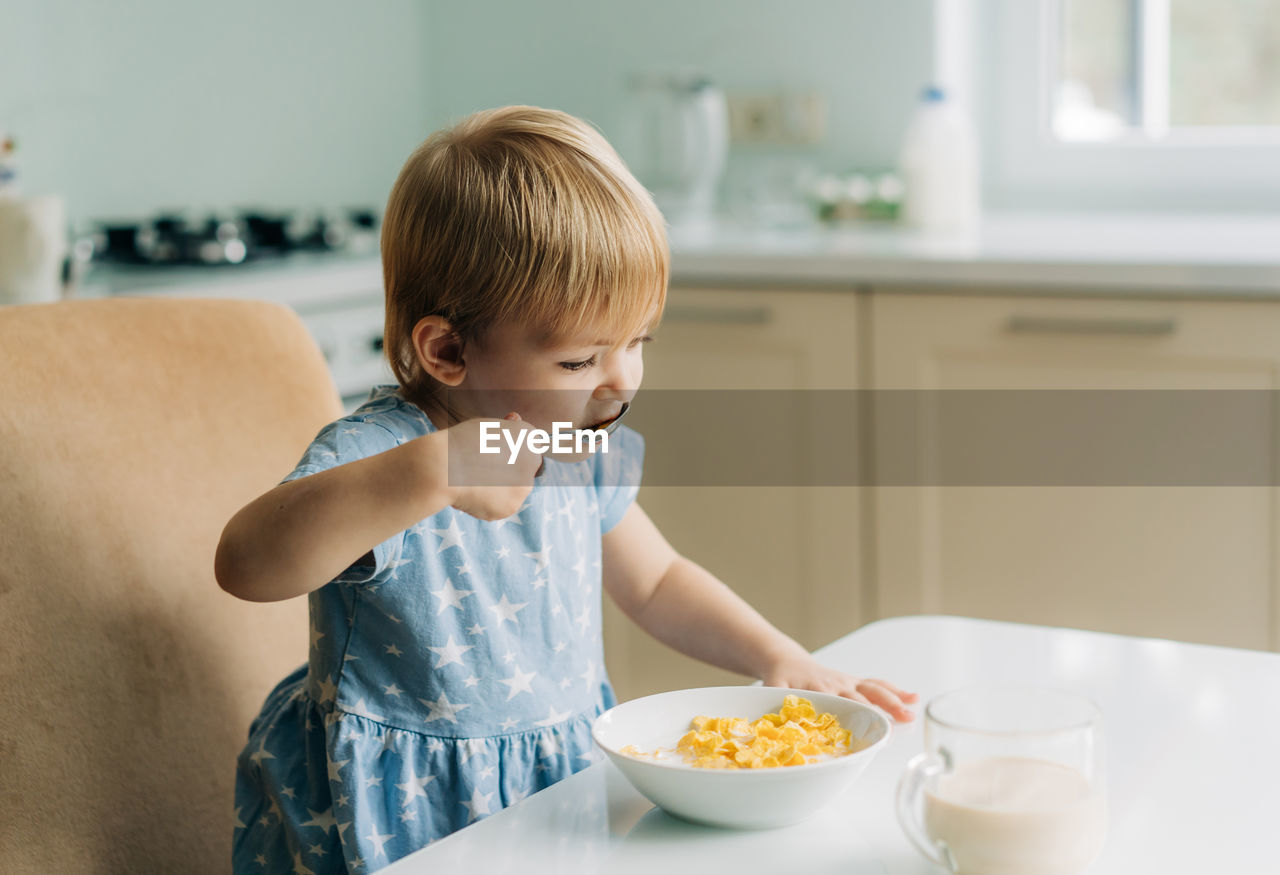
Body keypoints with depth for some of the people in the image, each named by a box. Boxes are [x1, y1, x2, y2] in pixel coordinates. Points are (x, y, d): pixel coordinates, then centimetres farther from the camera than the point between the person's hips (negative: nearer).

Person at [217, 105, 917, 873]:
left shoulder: (584, 452, 3)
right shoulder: (375, 457, -21)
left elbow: (655, 582, 20)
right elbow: (247, 564, -40)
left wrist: (780, 659, 5)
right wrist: (431, 473, -49)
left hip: (565, 784, 7)